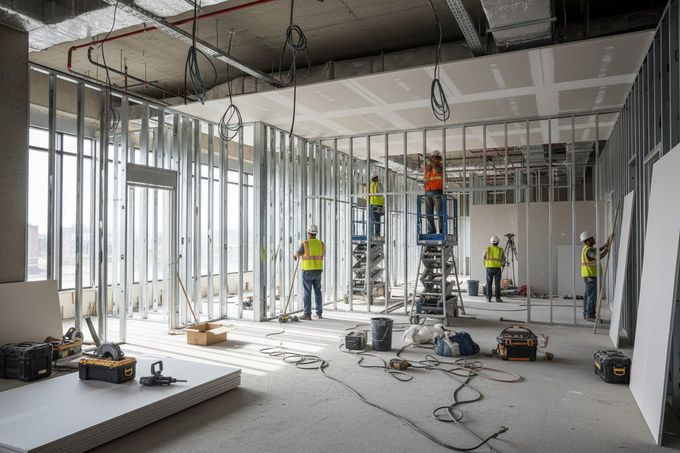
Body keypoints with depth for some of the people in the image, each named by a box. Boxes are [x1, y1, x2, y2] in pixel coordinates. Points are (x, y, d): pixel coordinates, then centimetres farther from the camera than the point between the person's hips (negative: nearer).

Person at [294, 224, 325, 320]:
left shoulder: (304, 244, -12)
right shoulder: (321, 244, 3)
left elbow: (297, 255, 2)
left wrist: (296, 254, 27)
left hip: (307, 272, -4)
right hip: (318, 271, 5)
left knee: (307, 293, 1)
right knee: (318, 292, 13)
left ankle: (307, 314, 3)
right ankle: (319, 313, 16)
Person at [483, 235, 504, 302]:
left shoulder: (487, 249, 1)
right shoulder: (500, 250, 2)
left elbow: (484, 258, 10)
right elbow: (503, 260, 7)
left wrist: (485, 265, 28)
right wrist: (502, 267, 24)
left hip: (489, 268, 0)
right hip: (498, 268, 0)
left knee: (489, 283, 4)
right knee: (497, 283, 4)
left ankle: (488, 298, 1)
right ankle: (498, 298, 3)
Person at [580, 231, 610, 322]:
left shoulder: (587, 248, 12)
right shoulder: (589, 250, -20)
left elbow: (600, 249, 19)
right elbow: (598, 257, -35)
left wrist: (607, 243, 6)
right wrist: (607, 250, -20)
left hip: (589, 276, 10)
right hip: (591, 276, -10)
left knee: (588, 295, 11)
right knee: (592, 296, -8)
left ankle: (586, 314, 15)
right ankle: (590, 316, -5)